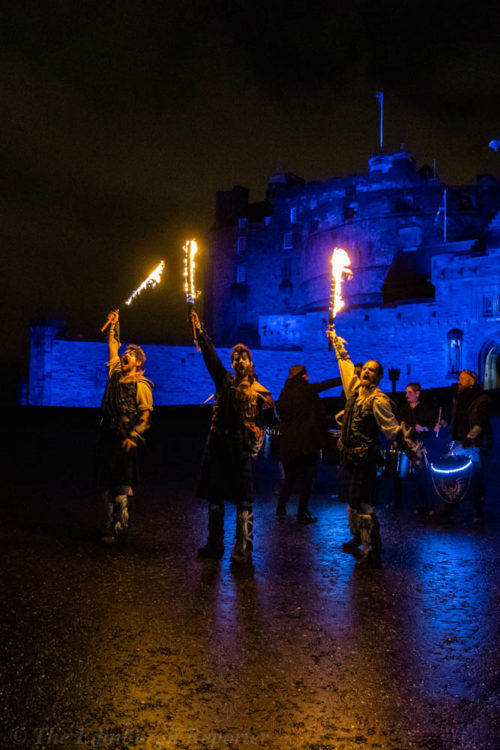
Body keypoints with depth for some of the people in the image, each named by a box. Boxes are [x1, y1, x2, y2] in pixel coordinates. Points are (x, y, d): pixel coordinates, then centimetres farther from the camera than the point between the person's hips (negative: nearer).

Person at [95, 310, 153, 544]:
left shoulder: (141, 385, -7)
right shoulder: (115, 373, 10)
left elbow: (145, 414, -11)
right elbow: (113, 346, 19)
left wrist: (134, 436, -19)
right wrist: (113, 325, 18)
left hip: (125, 439, -6)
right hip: (107, 434, 6)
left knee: (122, 485, -3)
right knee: (107, 483, 9)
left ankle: (120, 526, 4)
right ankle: (111, 525, 19)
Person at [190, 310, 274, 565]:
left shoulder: (260, 393, 2)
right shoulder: (225, 382, 12)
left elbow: (268, 421, 2)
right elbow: (210, 356, 7)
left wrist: (256, 445, -8)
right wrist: (199, 330, 3)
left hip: (241, 449, -4)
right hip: (217, 445, 5)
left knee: (243, 500, -4)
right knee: (214, 496, 11)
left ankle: (243, 550, 2)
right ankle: (214, 545, 23)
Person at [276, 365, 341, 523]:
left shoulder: (283, 395, 8)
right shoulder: (306, 389, -6)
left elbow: (281, 417, 13)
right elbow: (326, 384, 0)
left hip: (288, 443, 5)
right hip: (307, 441, -5)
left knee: (289, 477, 20)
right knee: (306, 478, 4)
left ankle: (281, 508, 23)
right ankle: (302, 514, 7)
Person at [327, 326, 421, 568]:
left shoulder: (378, 400, -15)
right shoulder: (354, 388, 6)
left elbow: (393, 430, -13)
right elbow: (345, 362, 19)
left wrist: (412, 451, -14)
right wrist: (335, 340, 26)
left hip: (364, 458, -8)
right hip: (348, 455, 8)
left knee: (362, 505, -6)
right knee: (351, 501, 20)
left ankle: (371, 553, 3)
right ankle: (358, 539, 37)